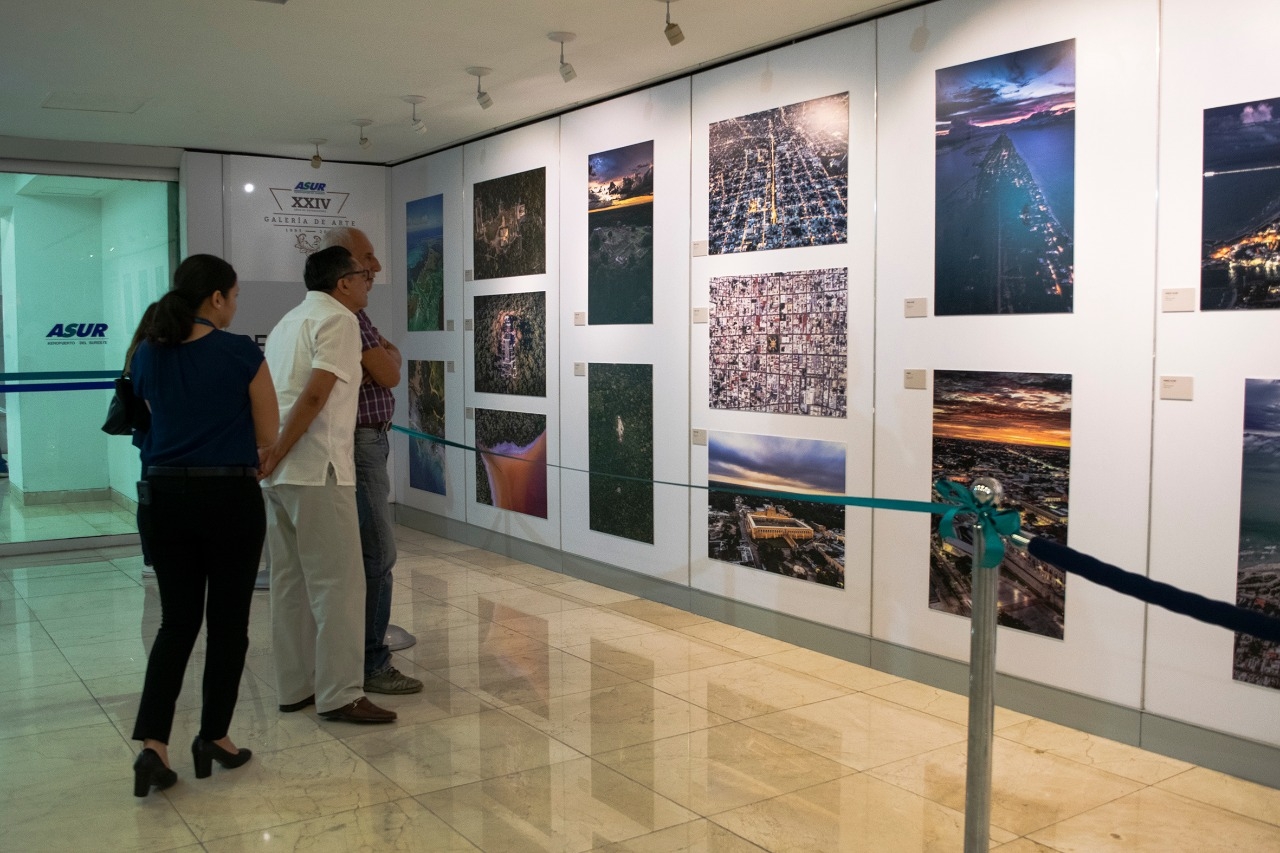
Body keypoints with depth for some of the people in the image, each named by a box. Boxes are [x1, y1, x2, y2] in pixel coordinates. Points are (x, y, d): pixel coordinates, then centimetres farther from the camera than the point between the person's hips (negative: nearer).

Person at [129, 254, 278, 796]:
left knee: (177, 620, 13)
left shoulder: (147, 355, 4)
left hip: (162, 496, 5)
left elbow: (162, 419, 15)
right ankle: (213, 738, 19)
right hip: (229, 497, -4)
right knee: (227, 620, 10)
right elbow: (267, 435, -5)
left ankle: (152, 743, 2)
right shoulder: (241, 353, -11)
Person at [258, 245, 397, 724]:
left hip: (277, 474, 9)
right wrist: (278, 454, -15)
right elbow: (315, 394, -17)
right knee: (338, 583, -4)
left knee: (290, 581, 12)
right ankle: (340, 695, -1)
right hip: (317, 470, -9)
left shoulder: (287, 323, 21)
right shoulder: (338, 320, -6)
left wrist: (272, 455, 18)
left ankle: (294, 688, 19)